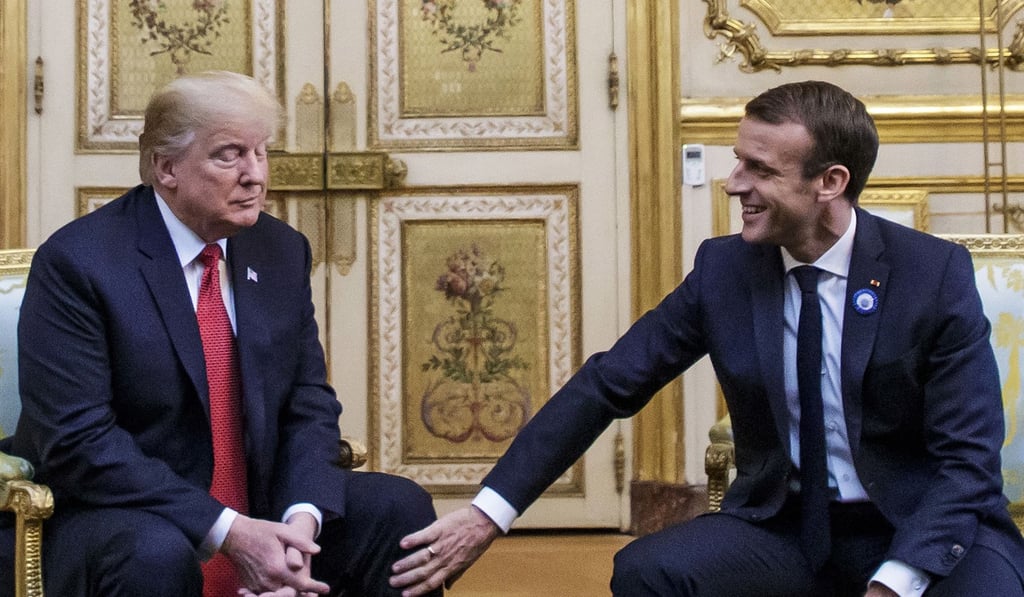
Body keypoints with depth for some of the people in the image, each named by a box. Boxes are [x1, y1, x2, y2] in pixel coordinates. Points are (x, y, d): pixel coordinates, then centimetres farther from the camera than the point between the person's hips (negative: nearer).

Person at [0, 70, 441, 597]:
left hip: (258, 510, 5)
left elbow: (309, 404, 4)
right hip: (112, 515, -5)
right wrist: (227, 531, -25)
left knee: (399, 507, -11)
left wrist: (302, 518, -16)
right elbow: (78, 440, -19)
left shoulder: (282, 251, 5)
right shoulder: (76, 262, -13)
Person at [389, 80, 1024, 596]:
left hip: (926, 528, -2)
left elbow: (968, 457, -13)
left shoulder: (938, 272, -12)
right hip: (785, 527, 2)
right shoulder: (723, 268, -4)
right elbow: (605, 386, -4)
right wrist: (490, 511, -12)